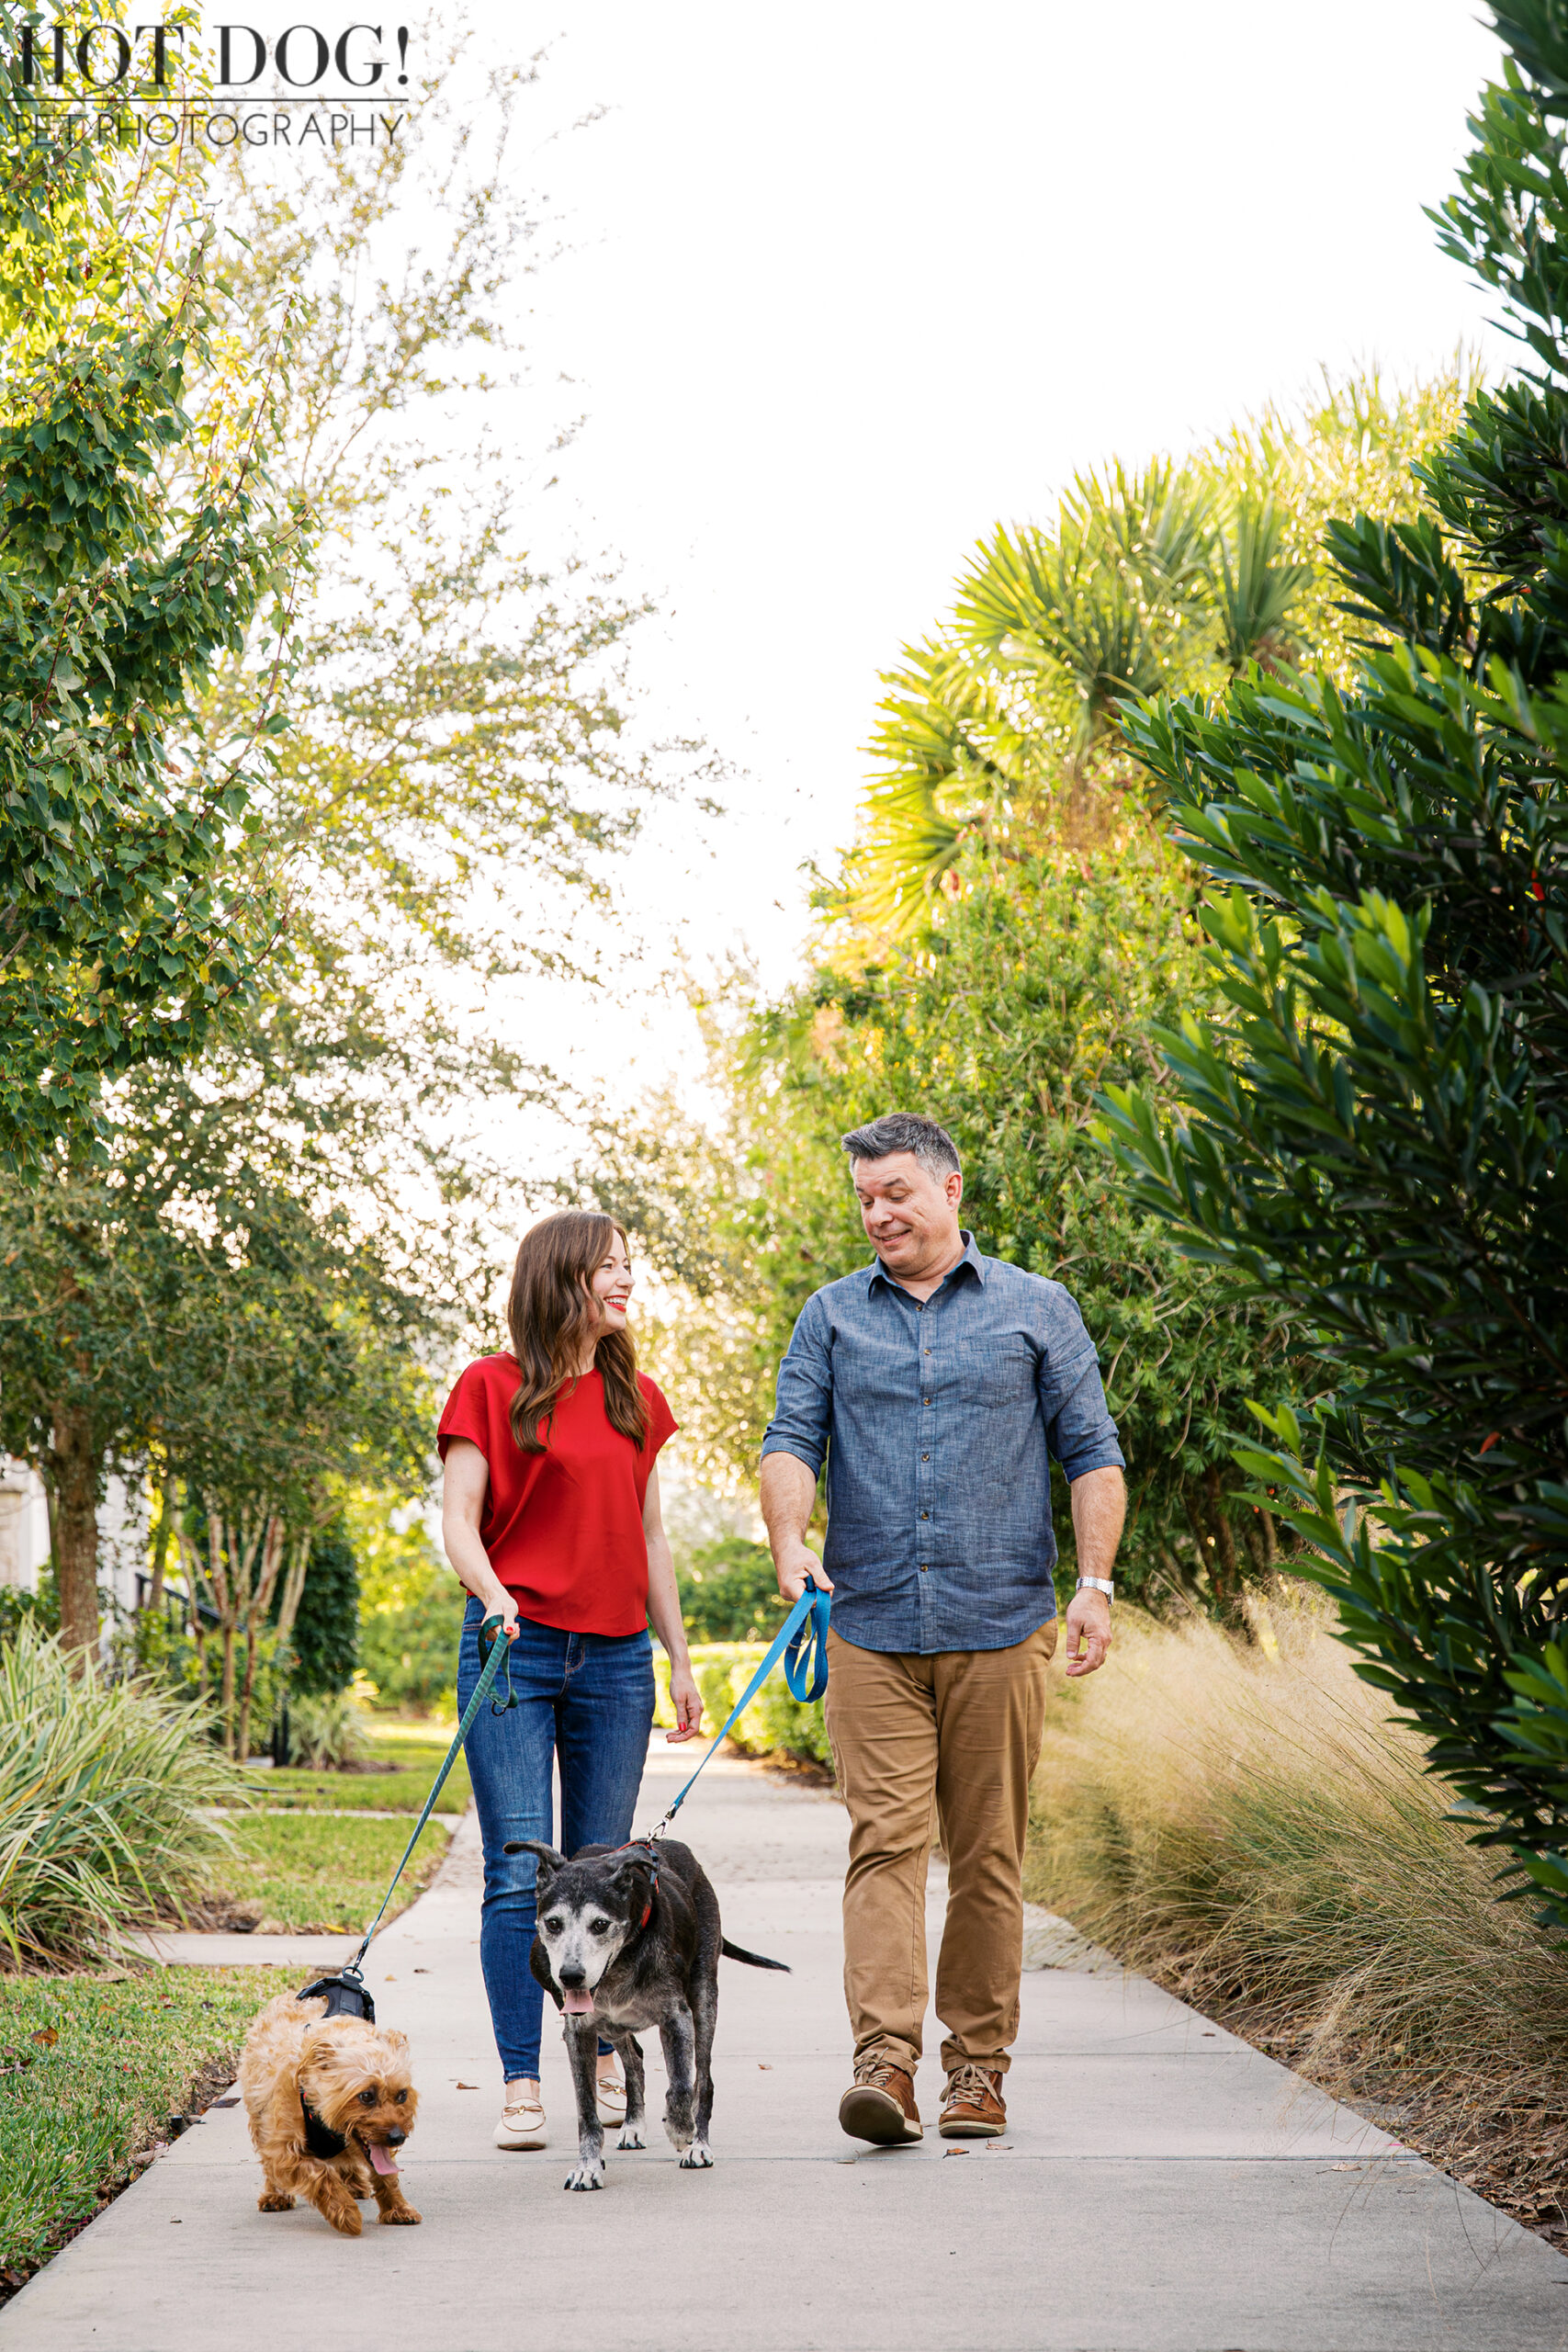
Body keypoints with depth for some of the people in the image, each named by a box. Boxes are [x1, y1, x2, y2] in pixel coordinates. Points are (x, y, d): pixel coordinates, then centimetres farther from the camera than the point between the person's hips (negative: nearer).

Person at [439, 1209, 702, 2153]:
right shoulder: (492, 1388, 0)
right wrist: (495, 1599, -22)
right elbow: (459, 1521, -3)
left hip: (616, 1658, 4)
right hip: (516, 1650, -4)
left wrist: (681, 1662, 17)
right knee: (520, 1878, -7)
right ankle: (522, 2087, -2)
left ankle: (602, 2057, 23)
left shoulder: (638, 1400, 14)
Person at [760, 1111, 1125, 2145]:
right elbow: (792, 1440, 3)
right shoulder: (833, 1316, 12)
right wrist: (791, 1543, -17)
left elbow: (1092, 1451, 6)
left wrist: (1095, 1583, -5)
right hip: (873, 1630, 1)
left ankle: (979, 2063, 13)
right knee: (886, 1840, -9)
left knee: (989, 1855, 4)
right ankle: (885, 2061, -14)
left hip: (1000, 1625, 0)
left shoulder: (1035, 1310, 8)